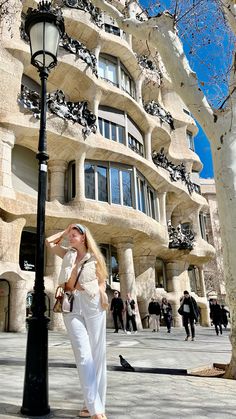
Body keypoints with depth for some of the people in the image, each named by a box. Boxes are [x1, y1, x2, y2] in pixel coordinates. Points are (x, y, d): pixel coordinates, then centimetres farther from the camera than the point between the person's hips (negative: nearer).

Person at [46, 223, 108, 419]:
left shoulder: (95, 257, 10)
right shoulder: (68, 254, 18)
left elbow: (102, 281, 10)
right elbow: (49, 242, 17)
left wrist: (102, 297, -5)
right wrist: (64, 231, 19)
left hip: (92, 303, -1)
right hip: (72, 305, 2)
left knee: (97, 355, 1)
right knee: (84, 356, -6)